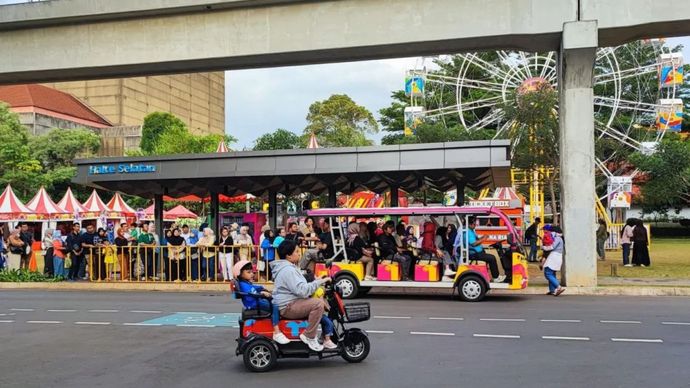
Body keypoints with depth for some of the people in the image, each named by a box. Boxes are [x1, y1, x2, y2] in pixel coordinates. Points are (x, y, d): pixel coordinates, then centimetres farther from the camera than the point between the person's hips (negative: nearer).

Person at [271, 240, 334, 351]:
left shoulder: (290, 267, 15)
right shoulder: (288, 270, -20)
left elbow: (299, 287, 20)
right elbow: (302, 290, -28)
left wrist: (317, 281, 7)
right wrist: (319, 282, -20)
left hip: (293, 302, 11)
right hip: (288, 307, -11)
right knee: (318, 303, -28)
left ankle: (327, 339, 12)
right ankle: (309, 336, -15)